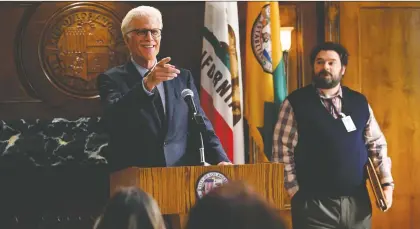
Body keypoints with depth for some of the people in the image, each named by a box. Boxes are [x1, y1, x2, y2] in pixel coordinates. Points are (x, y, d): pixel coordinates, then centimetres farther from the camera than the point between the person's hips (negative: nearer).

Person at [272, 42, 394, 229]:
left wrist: (386, 183, 3)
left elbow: (377, 145, 14)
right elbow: (282, 151, -5)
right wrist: (295, 192, -10)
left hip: (357, 202, 4)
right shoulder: (295, 103, -3)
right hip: (314, 204, -4)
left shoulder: (360, 102, 9)